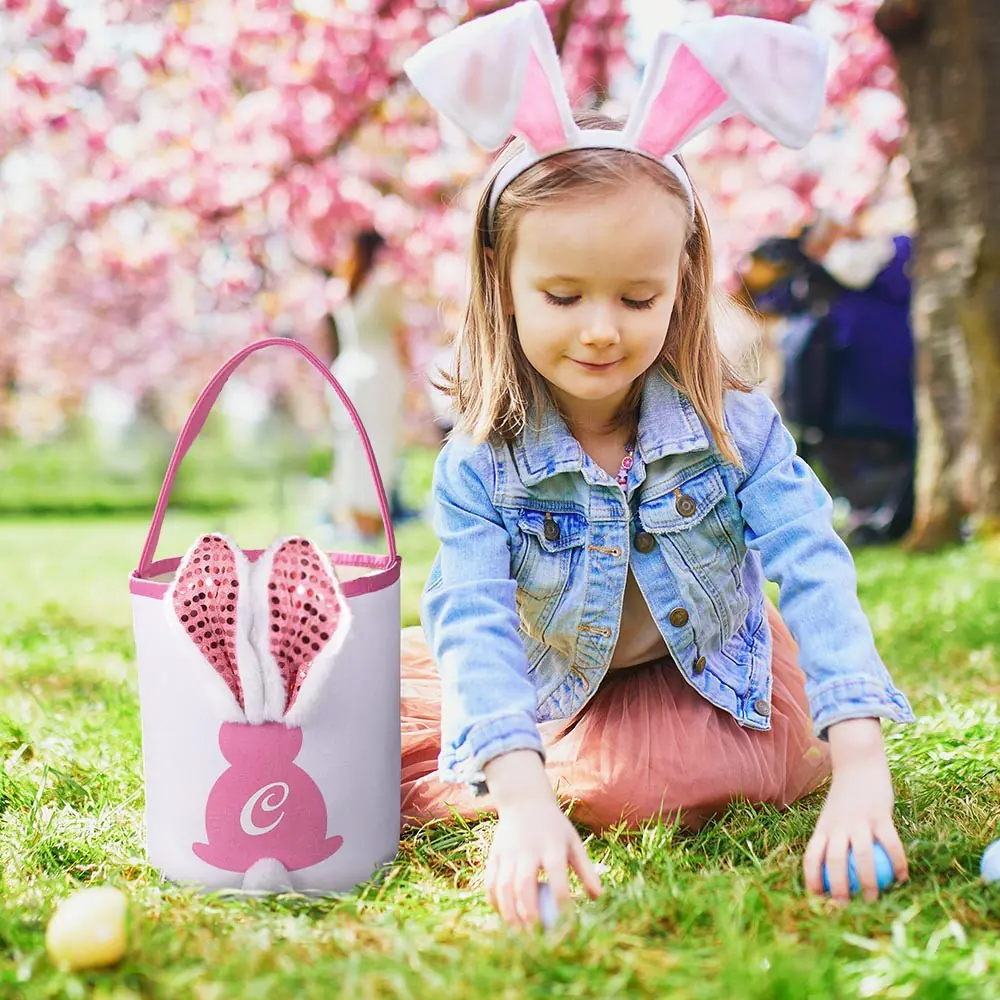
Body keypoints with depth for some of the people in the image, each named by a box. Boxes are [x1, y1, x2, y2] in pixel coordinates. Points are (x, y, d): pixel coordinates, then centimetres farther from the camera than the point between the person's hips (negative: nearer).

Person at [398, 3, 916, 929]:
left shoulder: (735, 430, -22)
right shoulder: (478, 468, -23)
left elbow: (819, 584, -28)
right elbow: (474, 626, -34)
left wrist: (861, 771, -43)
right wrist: (522, 799, -50)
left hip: (704, 680, 0)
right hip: (548, 690, 1)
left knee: (627, 784, -25)